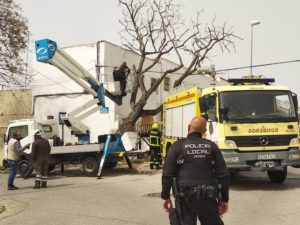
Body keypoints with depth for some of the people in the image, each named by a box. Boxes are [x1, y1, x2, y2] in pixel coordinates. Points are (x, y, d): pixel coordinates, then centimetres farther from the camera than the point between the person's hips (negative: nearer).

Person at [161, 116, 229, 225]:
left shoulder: (178, 146, -1)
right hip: (208, 196, 2)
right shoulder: (211, 146, 5)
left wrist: (165, 196, 6)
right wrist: (224, 199, 10)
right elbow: (223, 175, 3)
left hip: (186, 196, -2)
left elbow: (167, 174, -4)